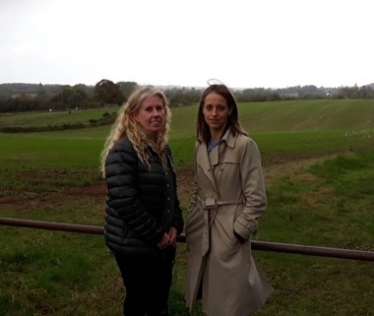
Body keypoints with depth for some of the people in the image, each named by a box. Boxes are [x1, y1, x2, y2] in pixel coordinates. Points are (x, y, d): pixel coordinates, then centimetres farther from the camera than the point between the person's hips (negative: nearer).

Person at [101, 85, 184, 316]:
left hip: (163, 242, 8)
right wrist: (155, 234, -18)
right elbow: (124, 202, -26)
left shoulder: (162, 148, 8)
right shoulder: (123, 150, -19)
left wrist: (175, 226, 0)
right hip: (134, 244, -8)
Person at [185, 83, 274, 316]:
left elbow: (256, 198, -14)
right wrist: (191, 222, 11)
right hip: (202, 227, 6)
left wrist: (239, 231, -14)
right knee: (209, 297, 16)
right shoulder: (200, 145, 5)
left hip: (229, 229, -6)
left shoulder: (245, 145, -15)